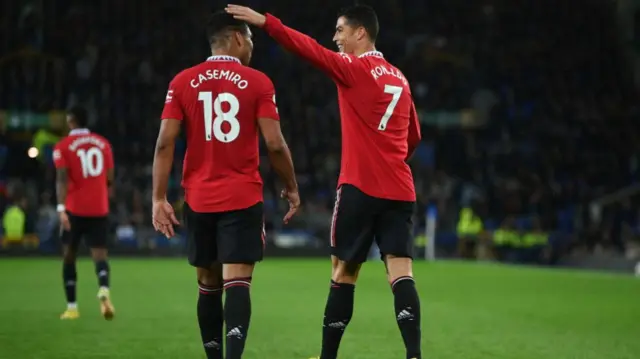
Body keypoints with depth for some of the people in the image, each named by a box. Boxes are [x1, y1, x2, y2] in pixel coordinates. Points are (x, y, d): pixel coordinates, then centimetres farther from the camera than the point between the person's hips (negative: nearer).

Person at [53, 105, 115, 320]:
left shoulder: (63, 146, -4)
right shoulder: (103, 143, 7)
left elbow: (62, 178, -14)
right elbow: (109, 178, 11)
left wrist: (61, 208, -21)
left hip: (75, 209, -2)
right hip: (99, 209, 2)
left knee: (69, 256, 12)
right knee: (99, 254, -2)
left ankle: (72, 307, 14)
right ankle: (104, 290, -33)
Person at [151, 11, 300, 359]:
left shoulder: (182, 82, 4)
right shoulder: (257, 82, -3)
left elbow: (165, 143, -2)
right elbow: (274, 144, -7)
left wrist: (159, 199, -1)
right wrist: (291, 188, 7)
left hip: (198, 199, 3)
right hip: (242, 199, -3)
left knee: (208, 287, 15)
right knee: (237, 285, -8)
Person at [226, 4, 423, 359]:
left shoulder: (355, 69, -4)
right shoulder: (398, 78, 16)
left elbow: (312, 50, -16)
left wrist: (265, 21, -16)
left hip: (360, 187, -5)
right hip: (399, 190, 5)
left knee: (343, 272, 5)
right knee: (400, 272, -4)